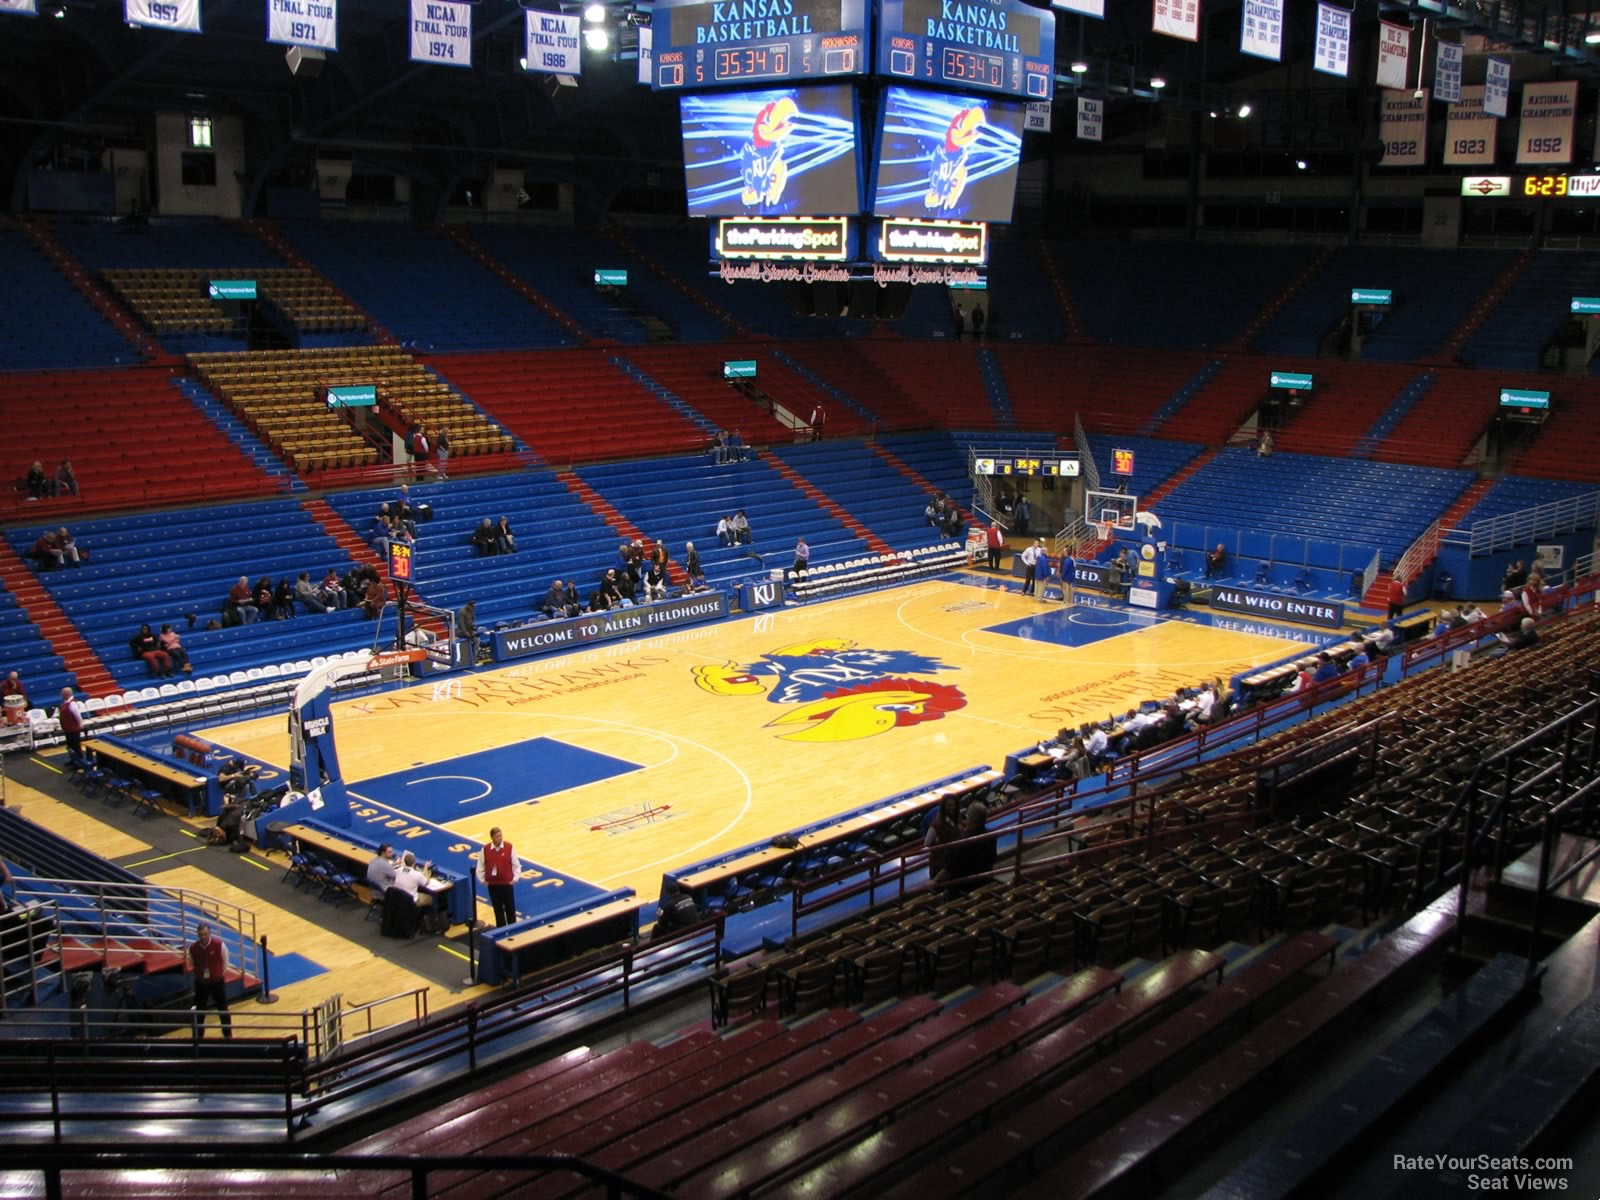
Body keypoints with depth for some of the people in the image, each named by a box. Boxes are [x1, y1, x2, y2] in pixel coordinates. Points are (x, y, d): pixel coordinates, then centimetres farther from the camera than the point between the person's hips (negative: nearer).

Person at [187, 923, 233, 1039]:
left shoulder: (219, 945, -19)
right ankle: (198, 1036, 29)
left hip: (217, 982, -2)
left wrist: (219, 975, 1)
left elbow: (225, 962, -4)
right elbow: (192, 965, 6)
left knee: (223, 1009, 10)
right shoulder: (193, 948, -13)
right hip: (201, 983, 2)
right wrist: (200, 975, 5)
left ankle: (228, 1034, 25)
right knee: (199, 1011, 13)